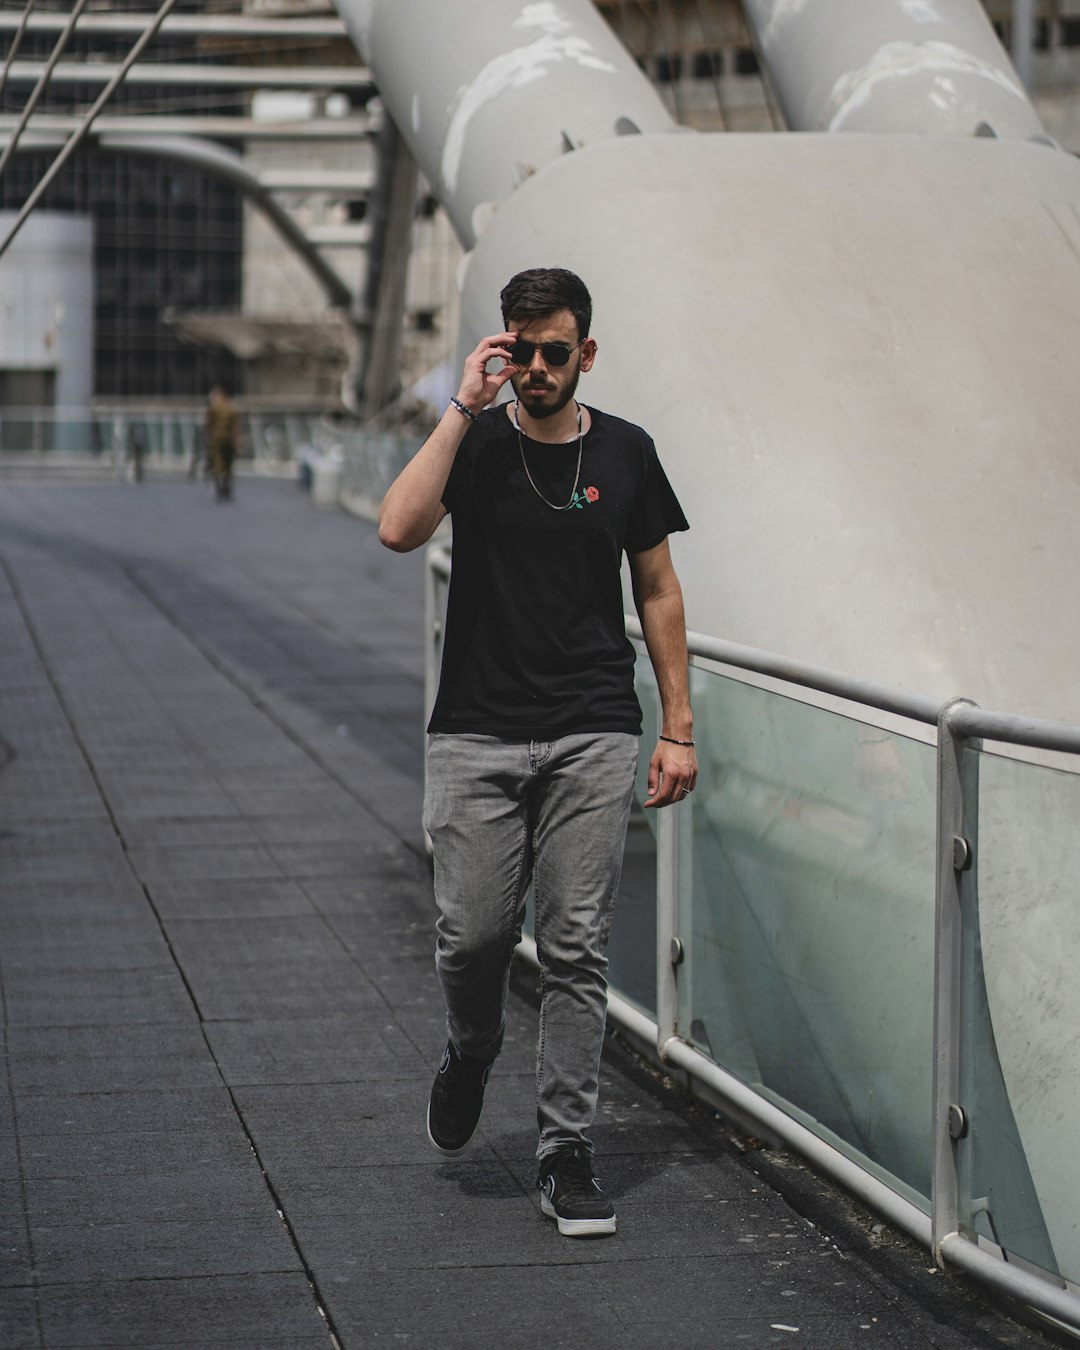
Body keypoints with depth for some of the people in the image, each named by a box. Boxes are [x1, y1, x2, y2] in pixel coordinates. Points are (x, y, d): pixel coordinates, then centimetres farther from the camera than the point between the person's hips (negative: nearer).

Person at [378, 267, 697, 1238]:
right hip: (477, 732, -1)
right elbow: (399, 529, -18)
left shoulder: (624, 453, 6)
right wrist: (464, 407, -17)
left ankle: (567, 1153, 7)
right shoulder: (474, 443, 1)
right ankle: (473, 1052, 29)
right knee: (472, 934, -5)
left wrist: (679, 729, 6)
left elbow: (658, 593, 11)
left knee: (577, 948, -1)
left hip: (593, 736, 1)